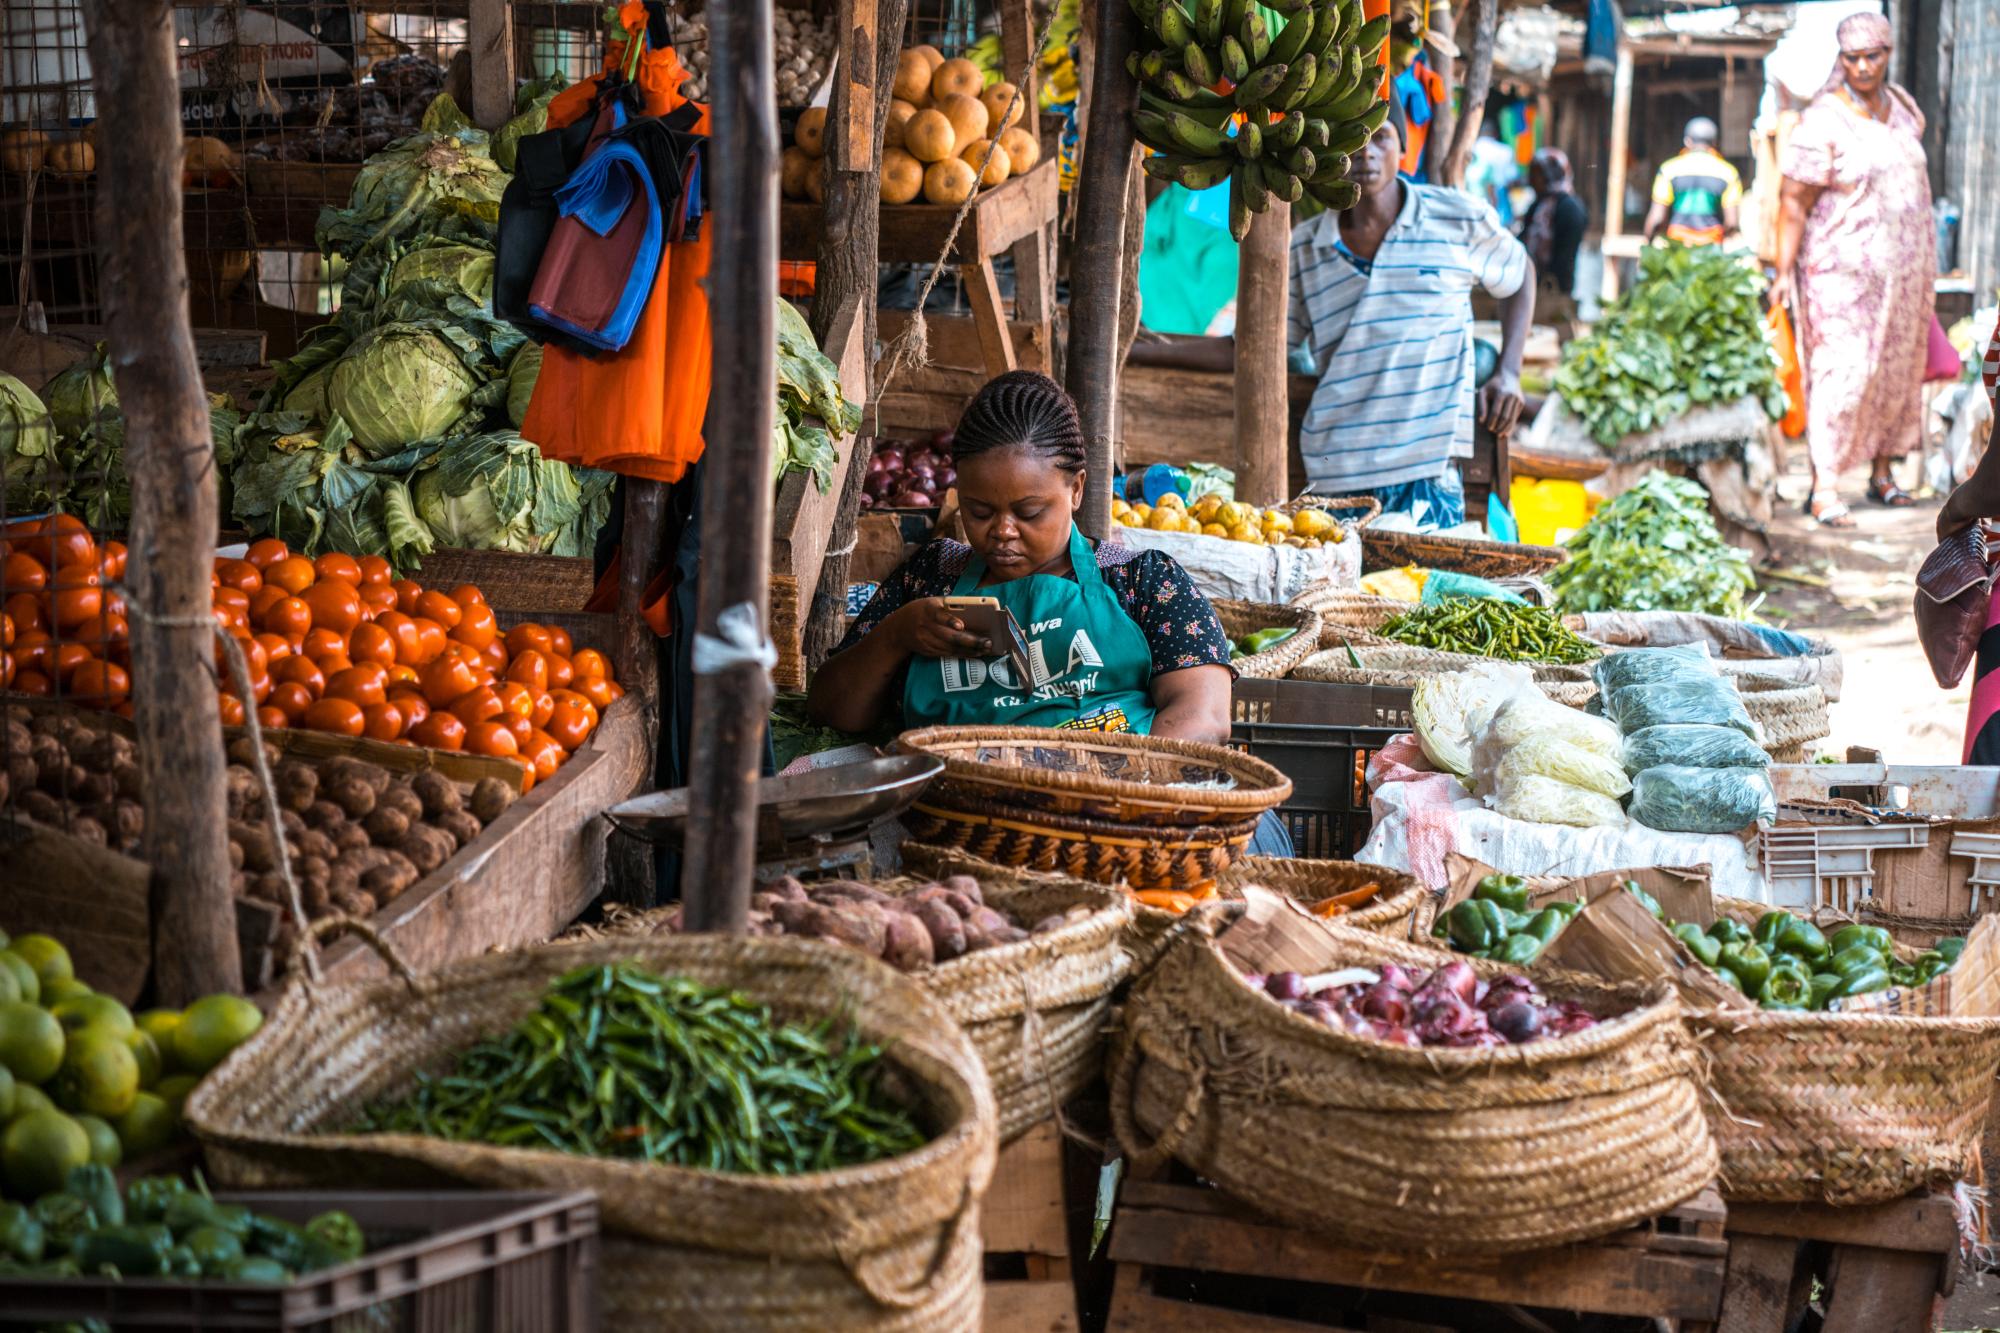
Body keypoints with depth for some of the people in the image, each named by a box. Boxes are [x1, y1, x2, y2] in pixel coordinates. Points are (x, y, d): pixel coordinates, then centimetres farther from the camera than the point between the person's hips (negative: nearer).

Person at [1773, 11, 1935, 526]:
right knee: (1842, 371, -12)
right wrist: (1784, 271, -20)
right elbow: (1794, 202, -14)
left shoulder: (1902, 108, 9)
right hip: (1845, 270, -7)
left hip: (1904, 267, 7)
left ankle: (1882, 474, 21)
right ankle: (1823, 488, -12)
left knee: (1898, 368, 10)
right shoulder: (1822, 121, -13)